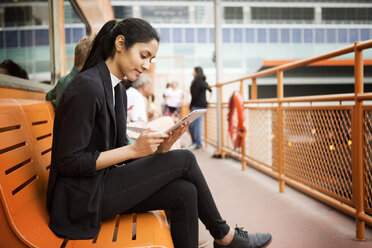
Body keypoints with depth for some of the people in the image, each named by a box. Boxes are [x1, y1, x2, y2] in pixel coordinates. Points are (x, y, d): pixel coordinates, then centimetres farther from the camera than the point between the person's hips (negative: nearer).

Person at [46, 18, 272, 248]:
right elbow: (68, 162, -20)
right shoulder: (87, 87, -18)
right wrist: (134, 149, -21)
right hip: (83, 198, -8)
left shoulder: (118, 89, 11)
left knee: (185, 193, -11)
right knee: (184, 159, -10)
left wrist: (158, 149, -8)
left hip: (103, 184, 8)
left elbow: (119, 152, 11)